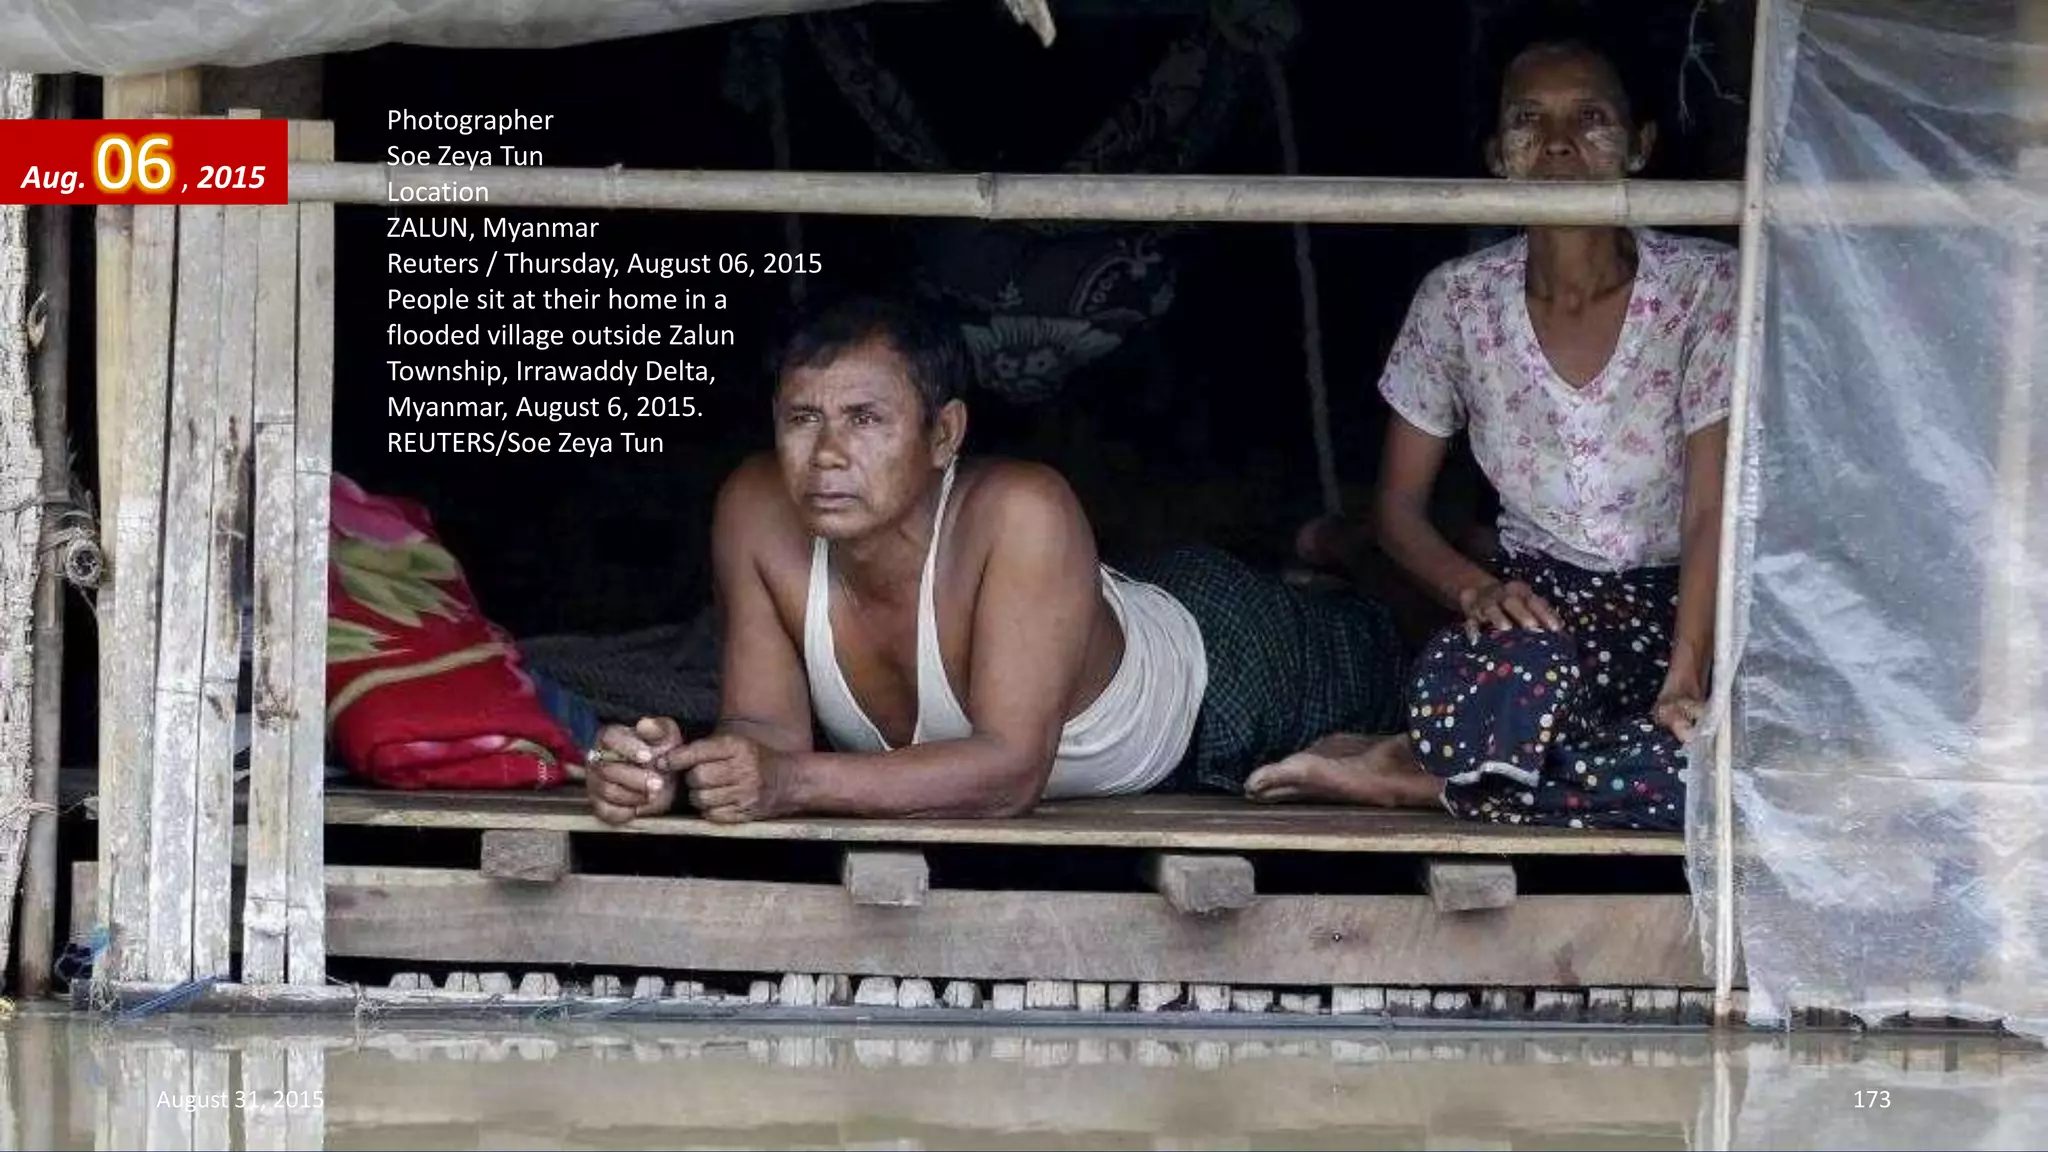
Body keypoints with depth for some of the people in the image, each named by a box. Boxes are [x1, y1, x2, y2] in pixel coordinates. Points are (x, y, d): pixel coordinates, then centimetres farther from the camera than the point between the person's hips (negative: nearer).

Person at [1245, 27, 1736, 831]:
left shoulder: (1705, 287, -9)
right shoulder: (1459, 300, -1)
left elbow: (1712, 511, -15)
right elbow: (1399, 507, 6)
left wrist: (1685, 685, -28)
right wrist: (1477, 589, -16)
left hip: (1677, 604, 0)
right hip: (1538, 594, 0)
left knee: (1699, 762, -36)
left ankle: (1418, 777, -18)